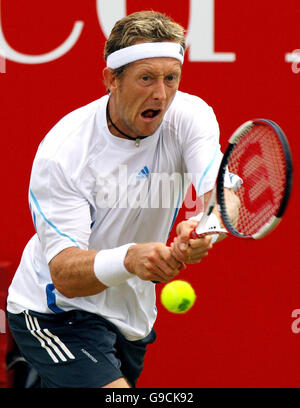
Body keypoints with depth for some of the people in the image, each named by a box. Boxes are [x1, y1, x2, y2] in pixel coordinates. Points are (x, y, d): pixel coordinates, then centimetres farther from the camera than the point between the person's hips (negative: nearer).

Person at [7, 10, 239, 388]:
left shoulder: (190, 115, -12)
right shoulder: (64, 151, -22)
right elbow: (64, 275, -28)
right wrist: (129, 259, -48)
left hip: (132, 315, 6)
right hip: (57, 311, -5)